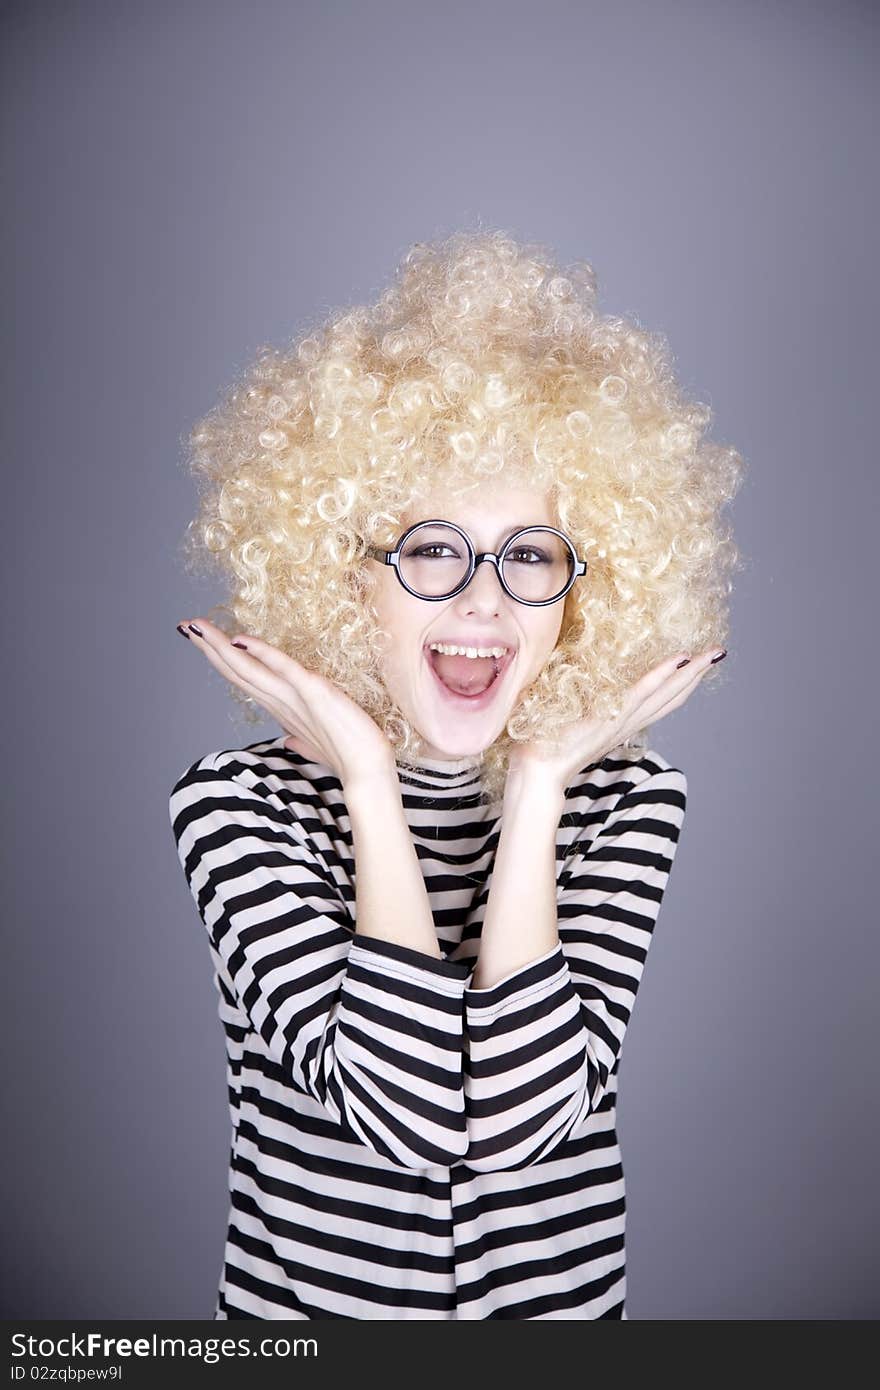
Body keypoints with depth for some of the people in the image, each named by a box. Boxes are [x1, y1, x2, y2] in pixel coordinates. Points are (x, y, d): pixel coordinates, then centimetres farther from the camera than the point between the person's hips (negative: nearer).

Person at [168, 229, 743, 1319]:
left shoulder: (628, 796, -11)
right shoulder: (235, 802, -17)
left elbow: (517, 1116, -22)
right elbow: (407, 1114, -26)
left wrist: (535, 789, -23)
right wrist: (371, 783, -25)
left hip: (563, 1292, 2)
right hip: (308, 1292, -1)